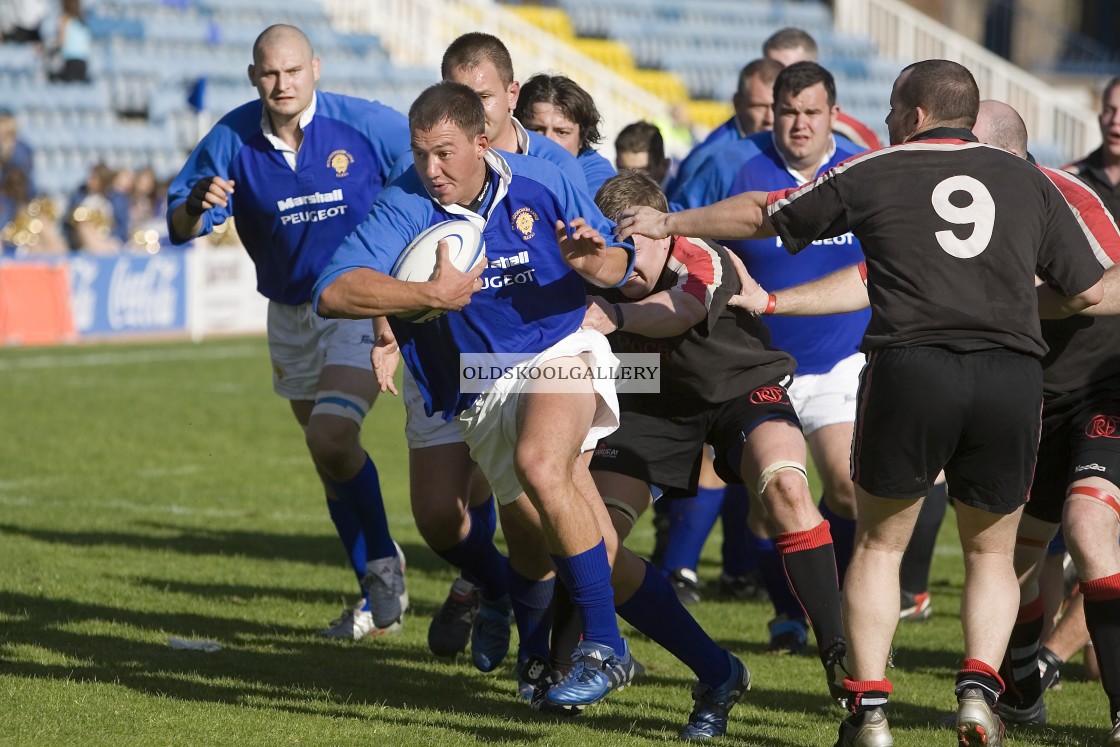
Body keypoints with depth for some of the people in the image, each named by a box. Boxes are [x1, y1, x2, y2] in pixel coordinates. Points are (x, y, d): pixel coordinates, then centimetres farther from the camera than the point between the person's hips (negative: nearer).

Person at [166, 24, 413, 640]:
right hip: (291, 312, 5)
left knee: (331, 438, -23)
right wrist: (197, 206, -31)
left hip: (364, 305, -5)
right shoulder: (233, 139, -8)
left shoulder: (367, 126, -16)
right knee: (330, 456, 13)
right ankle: (379, 598, 27)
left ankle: (383, 563, 0)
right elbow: (179, 226, -8)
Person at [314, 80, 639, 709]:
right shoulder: (406, 205, -13)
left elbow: (621, 266, 4)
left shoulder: (540, 184, -7)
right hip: (480, 391, 2)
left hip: (560, 351, -2)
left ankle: (604, 645, -22)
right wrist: (433, 295, -31)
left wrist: (593, 261, -20)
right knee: (563, 534, 4)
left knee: (540, 466, -30)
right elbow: (334, 292, -25)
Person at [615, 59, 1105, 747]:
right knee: (991, 553, 18)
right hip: (1014, 374, 2)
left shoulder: (874, 174, 13)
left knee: (879, 545, 15)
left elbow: (759, 215, 25)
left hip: (910, 365, -1)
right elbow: (1088, 290, 19)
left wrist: (669, 222, 41)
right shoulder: (1030, 181, 17)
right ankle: (980, 686, -3)